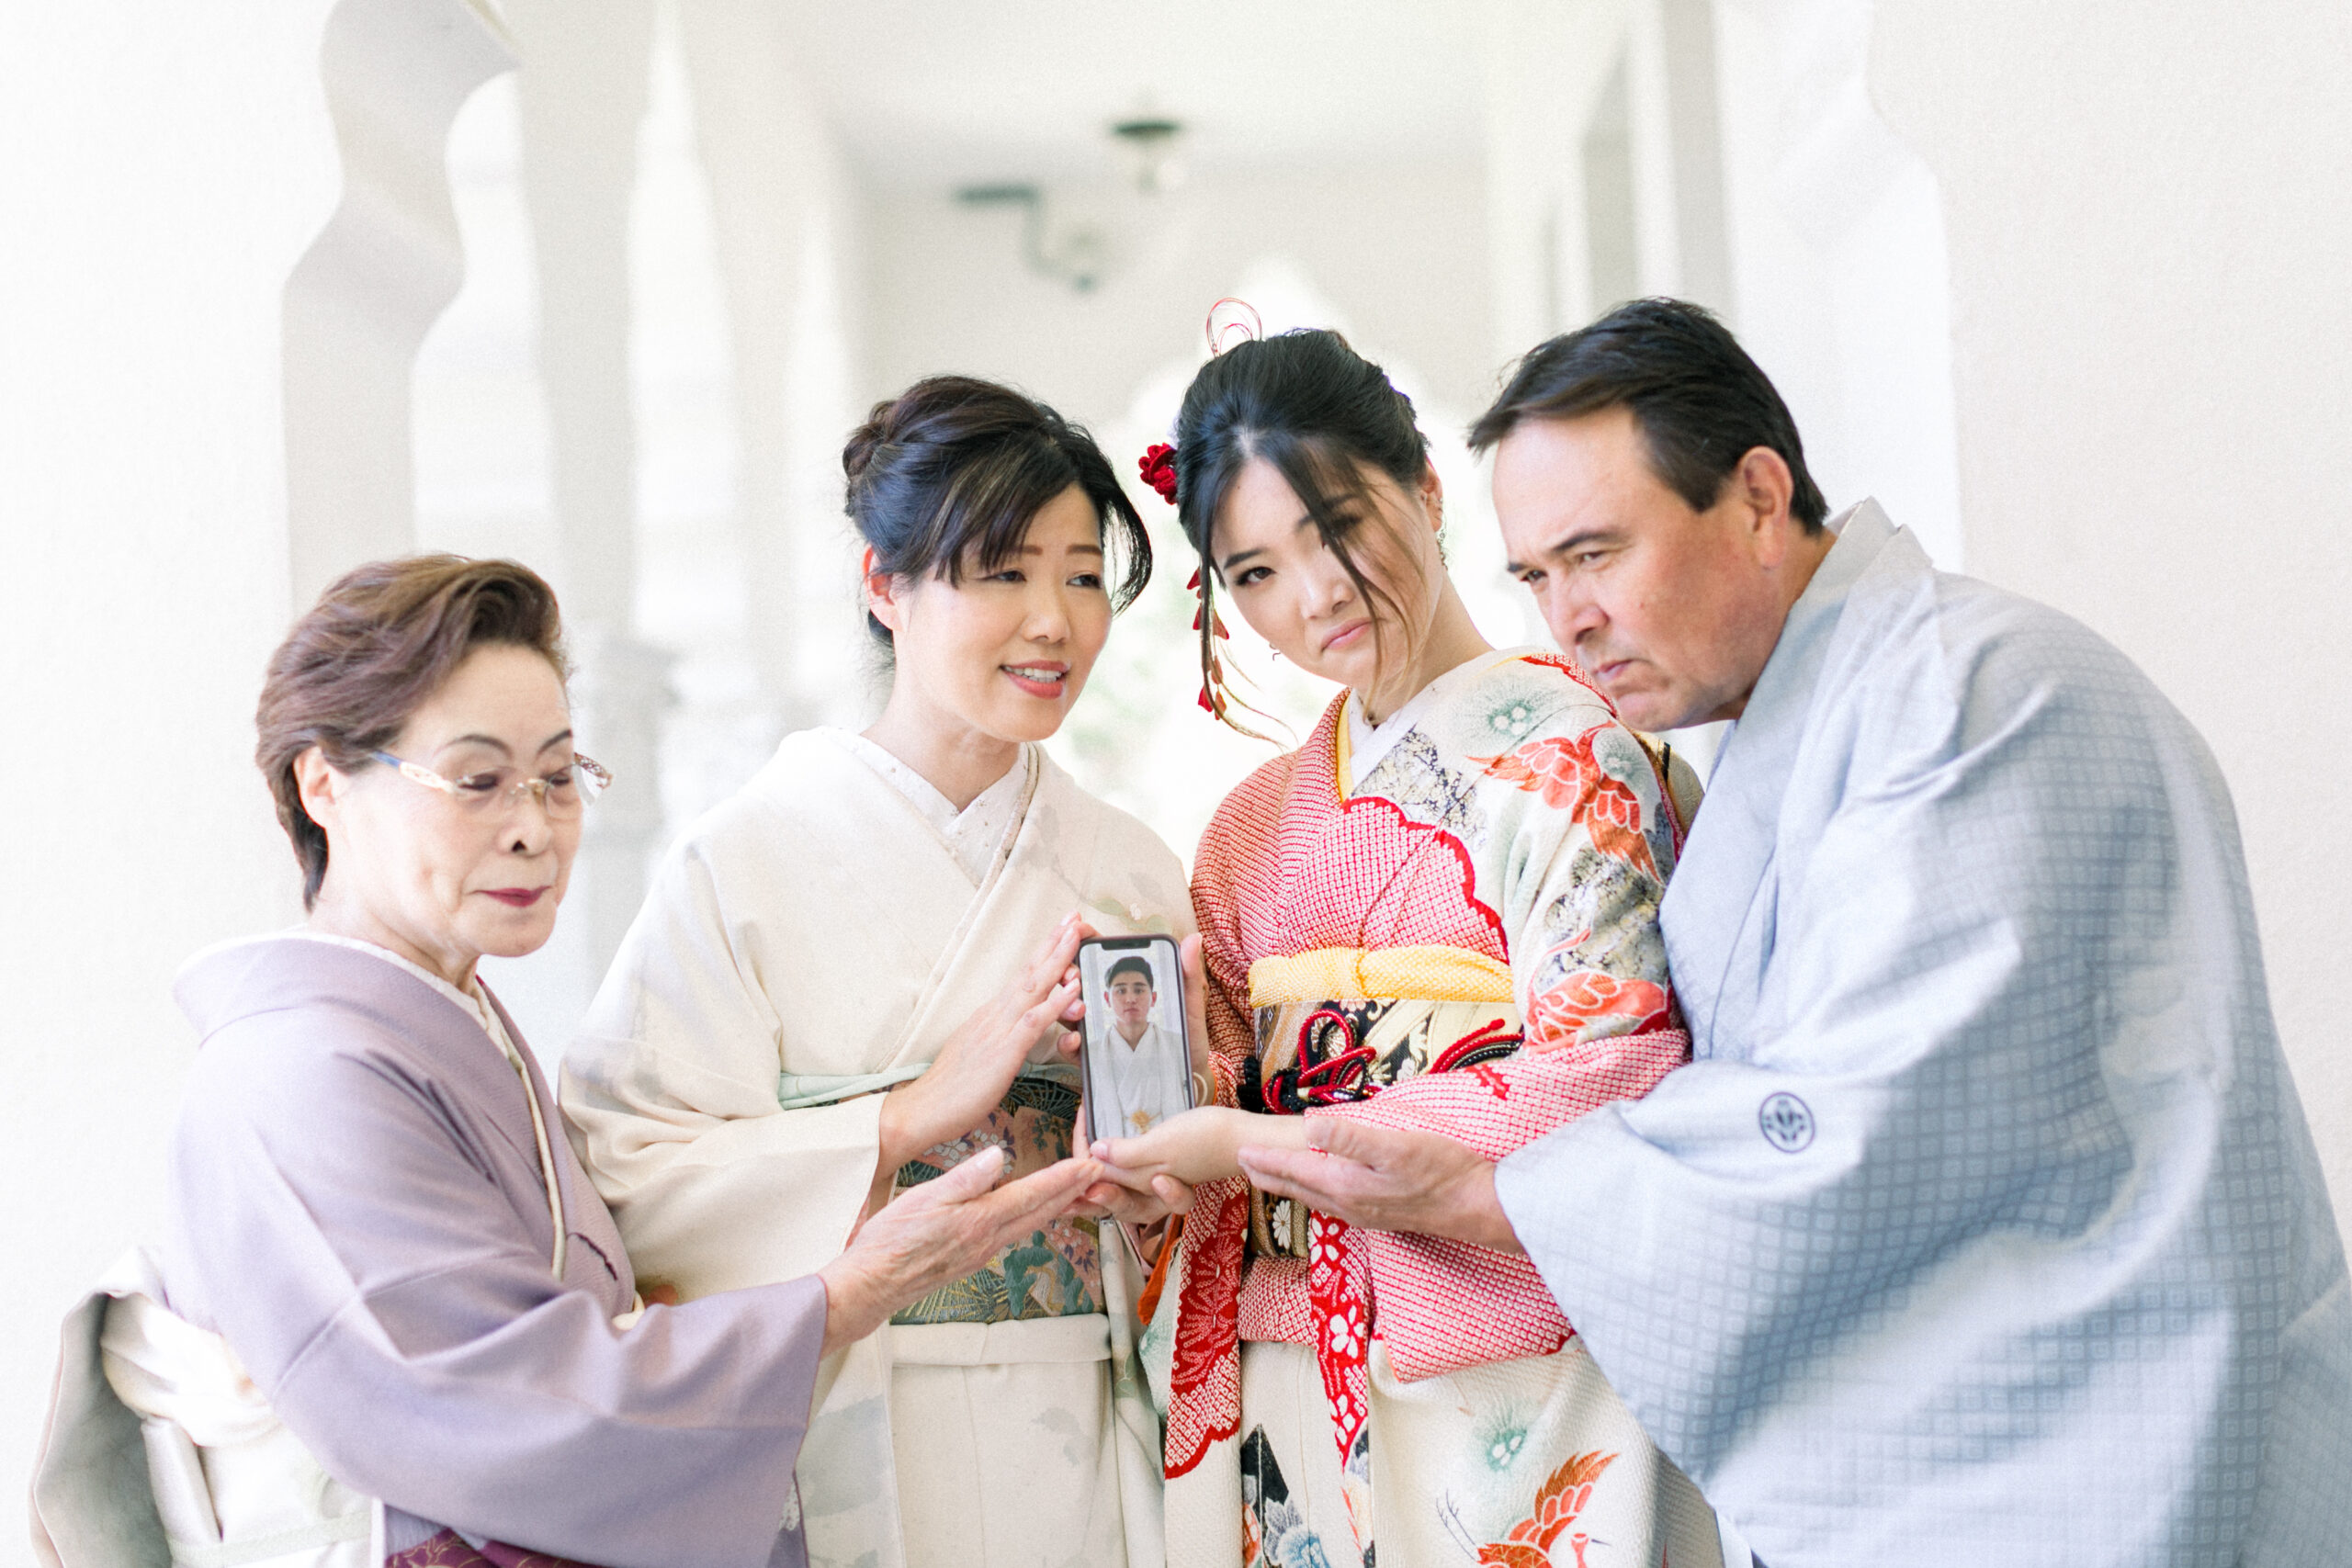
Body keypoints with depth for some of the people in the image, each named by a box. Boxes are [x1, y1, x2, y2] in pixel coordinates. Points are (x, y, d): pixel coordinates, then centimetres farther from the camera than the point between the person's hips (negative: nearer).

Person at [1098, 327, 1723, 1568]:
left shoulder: (1558, 747, -7)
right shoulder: (1254, 826, 12)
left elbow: (1613, 1070, -16)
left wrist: (1267, 1144, -15)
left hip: (1512, 1400, -5)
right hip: (1301, 1395, 5)